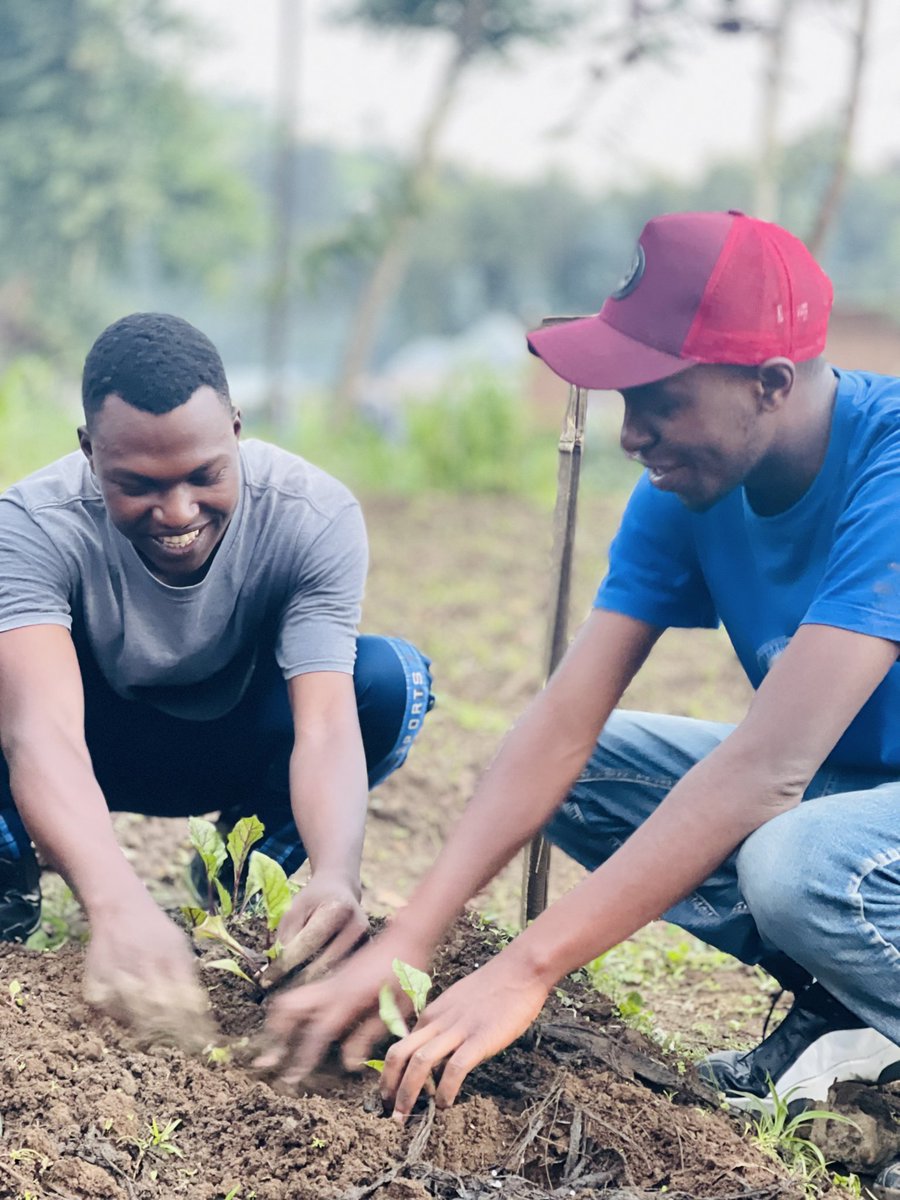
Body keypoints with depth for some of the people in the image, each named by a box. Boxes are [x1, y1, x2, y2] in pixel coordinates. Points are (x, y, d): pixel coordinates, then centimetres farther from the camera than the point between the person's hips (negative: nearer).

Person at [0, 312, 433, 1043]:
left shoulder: (315, 518, -27)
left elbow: (326, 724, -36)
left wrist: (337, 875, -57)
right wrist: (119, 908, -64)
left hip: (234, 745, 2)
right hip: (97, 750, -2)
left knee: (393, 679, -29)